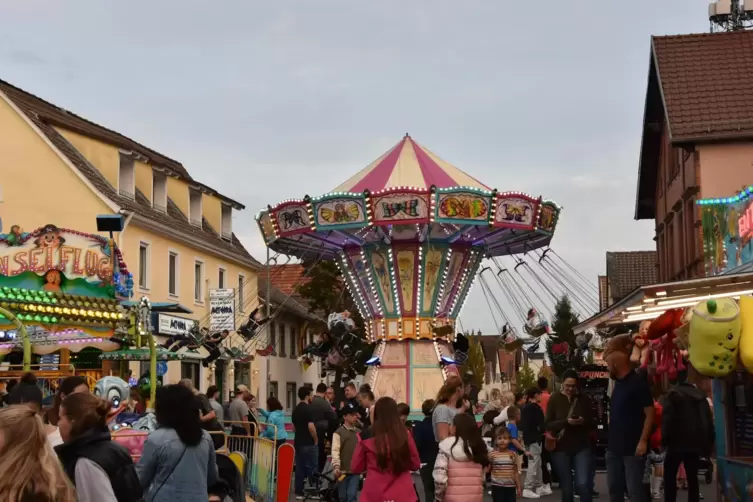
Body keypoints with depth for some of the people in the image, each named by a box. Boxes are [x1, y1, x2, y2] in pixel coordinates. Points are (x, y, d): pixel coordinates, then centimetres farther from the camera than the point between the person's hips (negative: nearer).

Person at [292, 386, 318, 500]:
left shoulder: (296, 410, 11)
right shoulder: (308, 409, -16)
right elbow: (311, 426, -23)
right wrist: (316, 440, -10)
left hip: (298, 442, 8)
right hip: (309, 443, -8)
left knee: (299, 468, 8)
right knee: (311, 468, -2)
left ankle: (299, 492, 10)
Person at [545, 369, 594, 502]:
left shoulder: (584, 399, 2)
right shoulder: (554, 399, -2)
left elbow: (592, 423, 6)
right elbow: (548, 425, -6)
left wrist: (583, 421, -17)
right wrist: (566, 422, -22)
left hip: (582, 447, 0)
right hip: (561, 448, 0)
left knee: (583, 484, -13)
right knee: (566, 488, 5)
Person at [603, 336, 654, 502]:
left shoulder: (638, 381, -11)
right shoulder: (618, 383, 14)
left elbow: (650, 413, -15)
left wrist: (643, 441, -20)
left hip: (633, 447, -8)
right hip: (615, 446, 9)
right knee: (614, 488, 12)